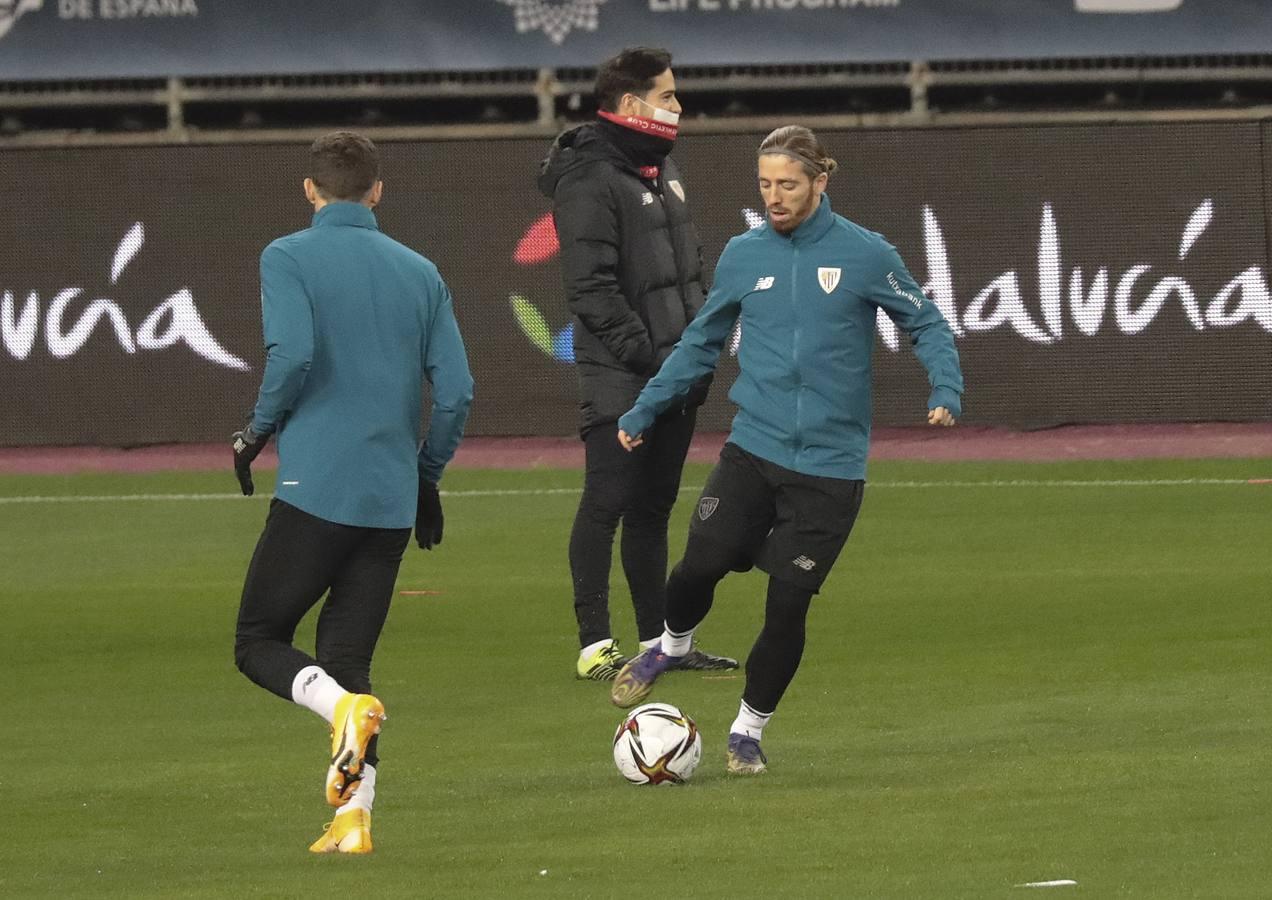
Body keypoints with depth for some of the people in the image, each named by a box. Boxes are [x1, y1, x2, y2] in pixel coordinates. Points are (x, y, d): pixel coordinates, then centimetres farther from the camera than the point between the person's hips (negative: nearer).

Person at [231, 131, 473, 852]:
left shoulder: (289, 258, -2)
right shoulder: (420, 272, 11)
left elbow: (293, 355, -18)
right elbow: (456, 391, 6)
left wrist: (258, 432, -1)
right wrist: (427, 475, 20)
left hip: (315, 487, -4)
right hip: (392, 500, 4)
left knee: (260, 642, 7)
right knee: (348, 656, 10)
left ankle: (347, 707, -22)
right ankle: (355, 815, -4)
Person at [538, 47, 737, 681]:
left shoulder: (662, 170, 16)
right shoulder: (589, 178, -12)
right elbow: (592, 287, -18)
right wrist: (647, 354, -20)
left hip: (675, 373, 9)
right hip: (619, 378, -9)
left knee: (653, 506, 13)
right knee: (607, 502, -6)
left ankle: (659, 639, 18)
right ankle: (594, 647, -4)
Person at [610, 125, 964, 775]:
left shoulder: (864, 255, -4)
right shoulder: (743, 256, 6)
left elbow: (926, 325, 5)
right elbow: (701, 344, 18)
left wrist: (946, 387, -12)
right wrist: (644, 409, 17)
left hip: (831, 462, -2)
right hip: (753, 448, 2)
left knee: (789, 603, -4)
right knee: (701, 563, -16)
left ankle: (749, 729, 16)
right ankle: (671, 645, 18)